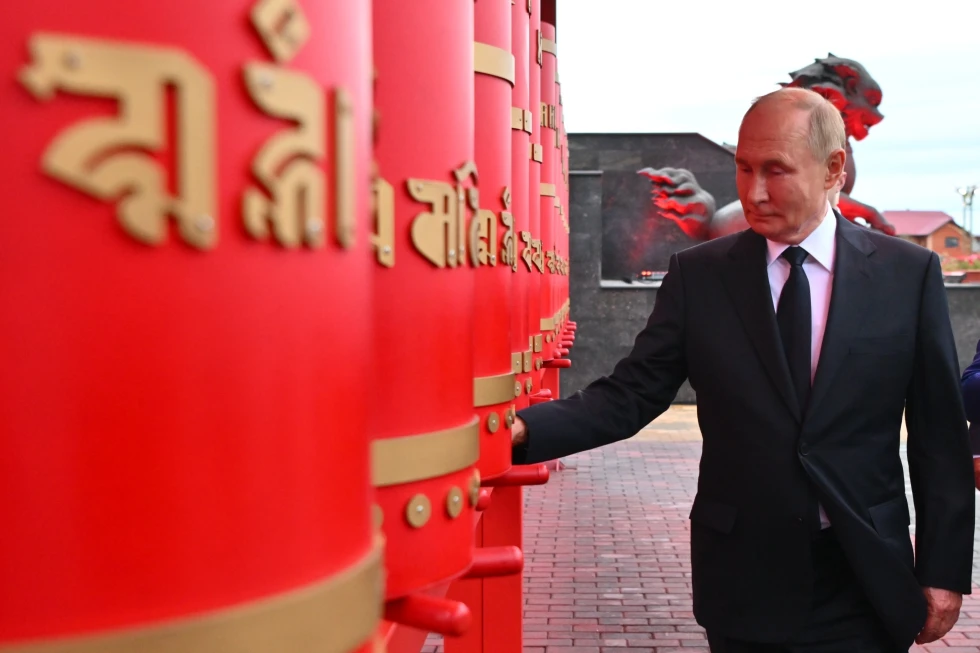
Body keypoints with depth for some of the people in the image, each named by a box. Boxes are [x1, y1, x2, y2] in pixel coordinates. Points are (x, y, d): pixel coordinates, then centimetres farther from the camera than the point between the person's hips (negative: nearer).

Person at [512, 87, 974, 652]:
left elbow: (941, 436, 0)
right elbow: (630, 395, -5)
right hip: (744, 583, 1)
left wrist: (945, 572, 0)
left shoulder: (909, 273, -3)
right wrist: (524, 429, -21)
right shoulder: (698, 275, -2)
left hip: (866, 584, 0)